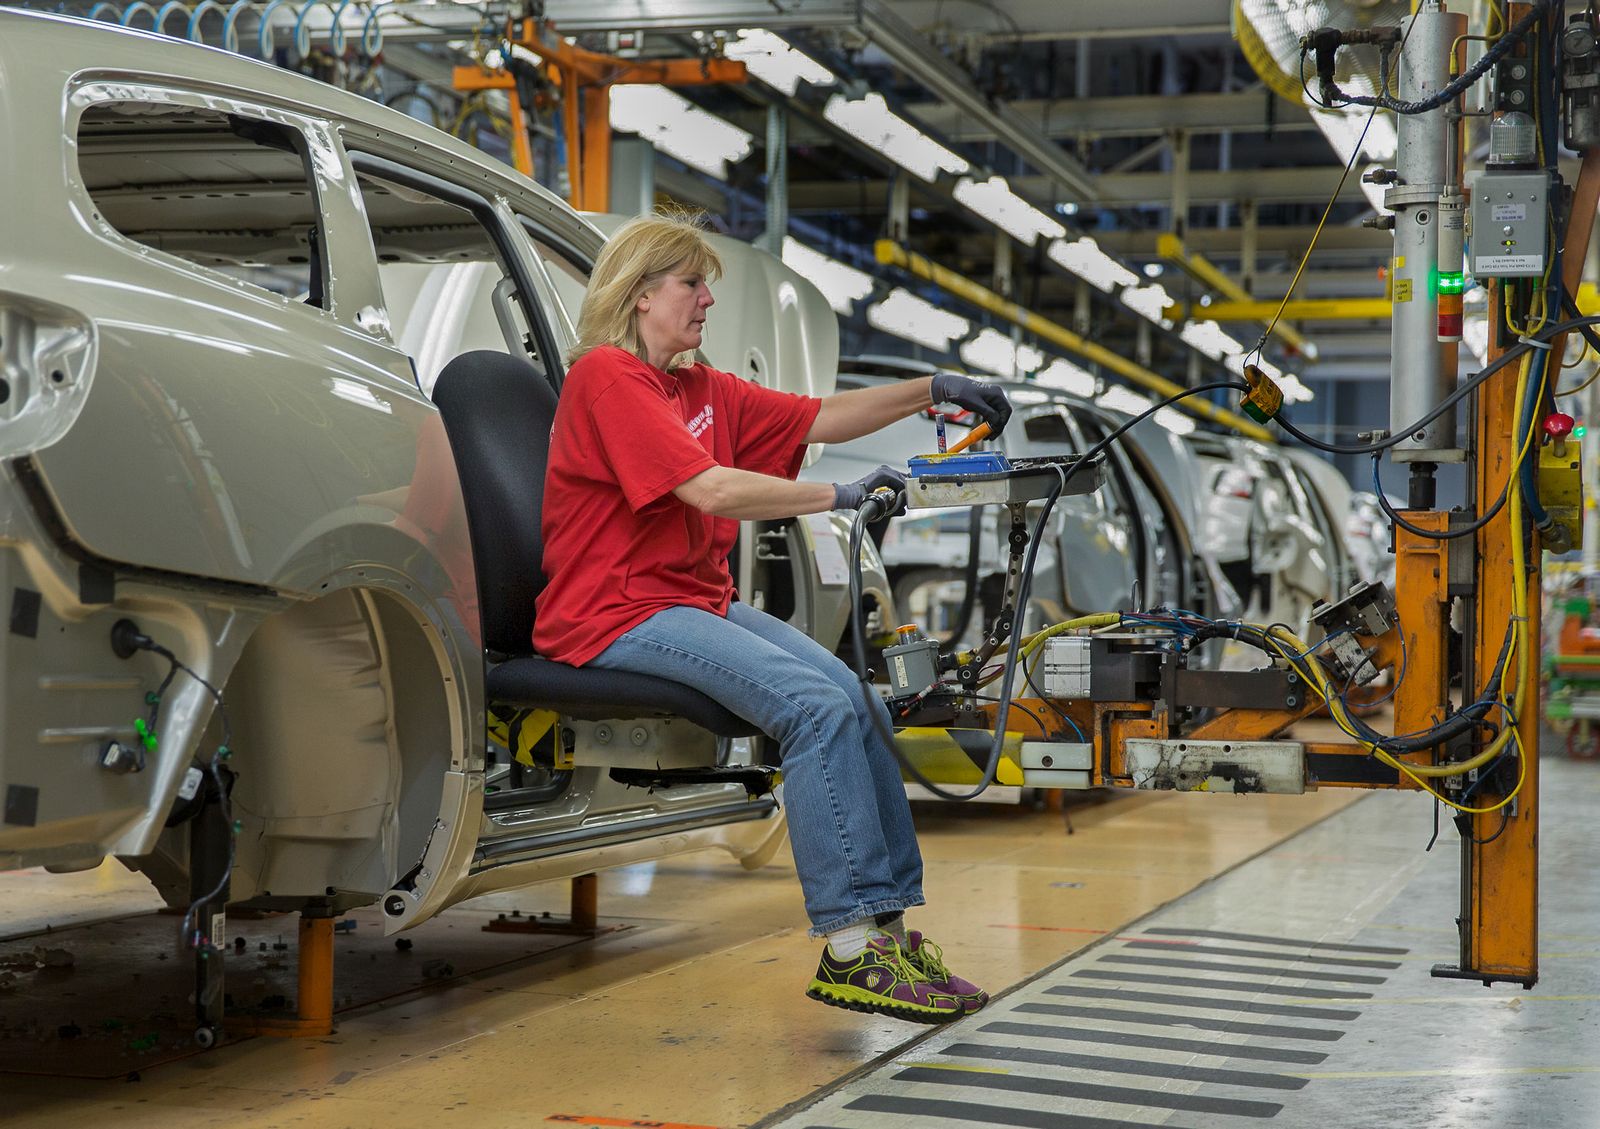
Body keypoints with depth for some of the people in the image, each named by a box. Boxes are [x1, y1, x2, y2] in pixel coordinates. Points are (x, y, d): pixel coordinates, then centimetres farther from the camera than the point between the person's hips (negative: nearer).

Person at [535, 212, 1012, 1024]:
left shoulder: (702, 390, 18)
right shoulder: (605, 376, -10)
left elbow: (818, 419, 17)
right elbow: (711, 488, -20)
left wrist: (931, 392, 7)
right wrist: (839, 497, -18)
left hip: (699, 601, 9)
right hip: (620, 616, -9)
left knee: (859, 701, -9)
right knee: (815, 706, -25)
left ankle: (886, 923, -7)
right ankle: (849, 949, -24)